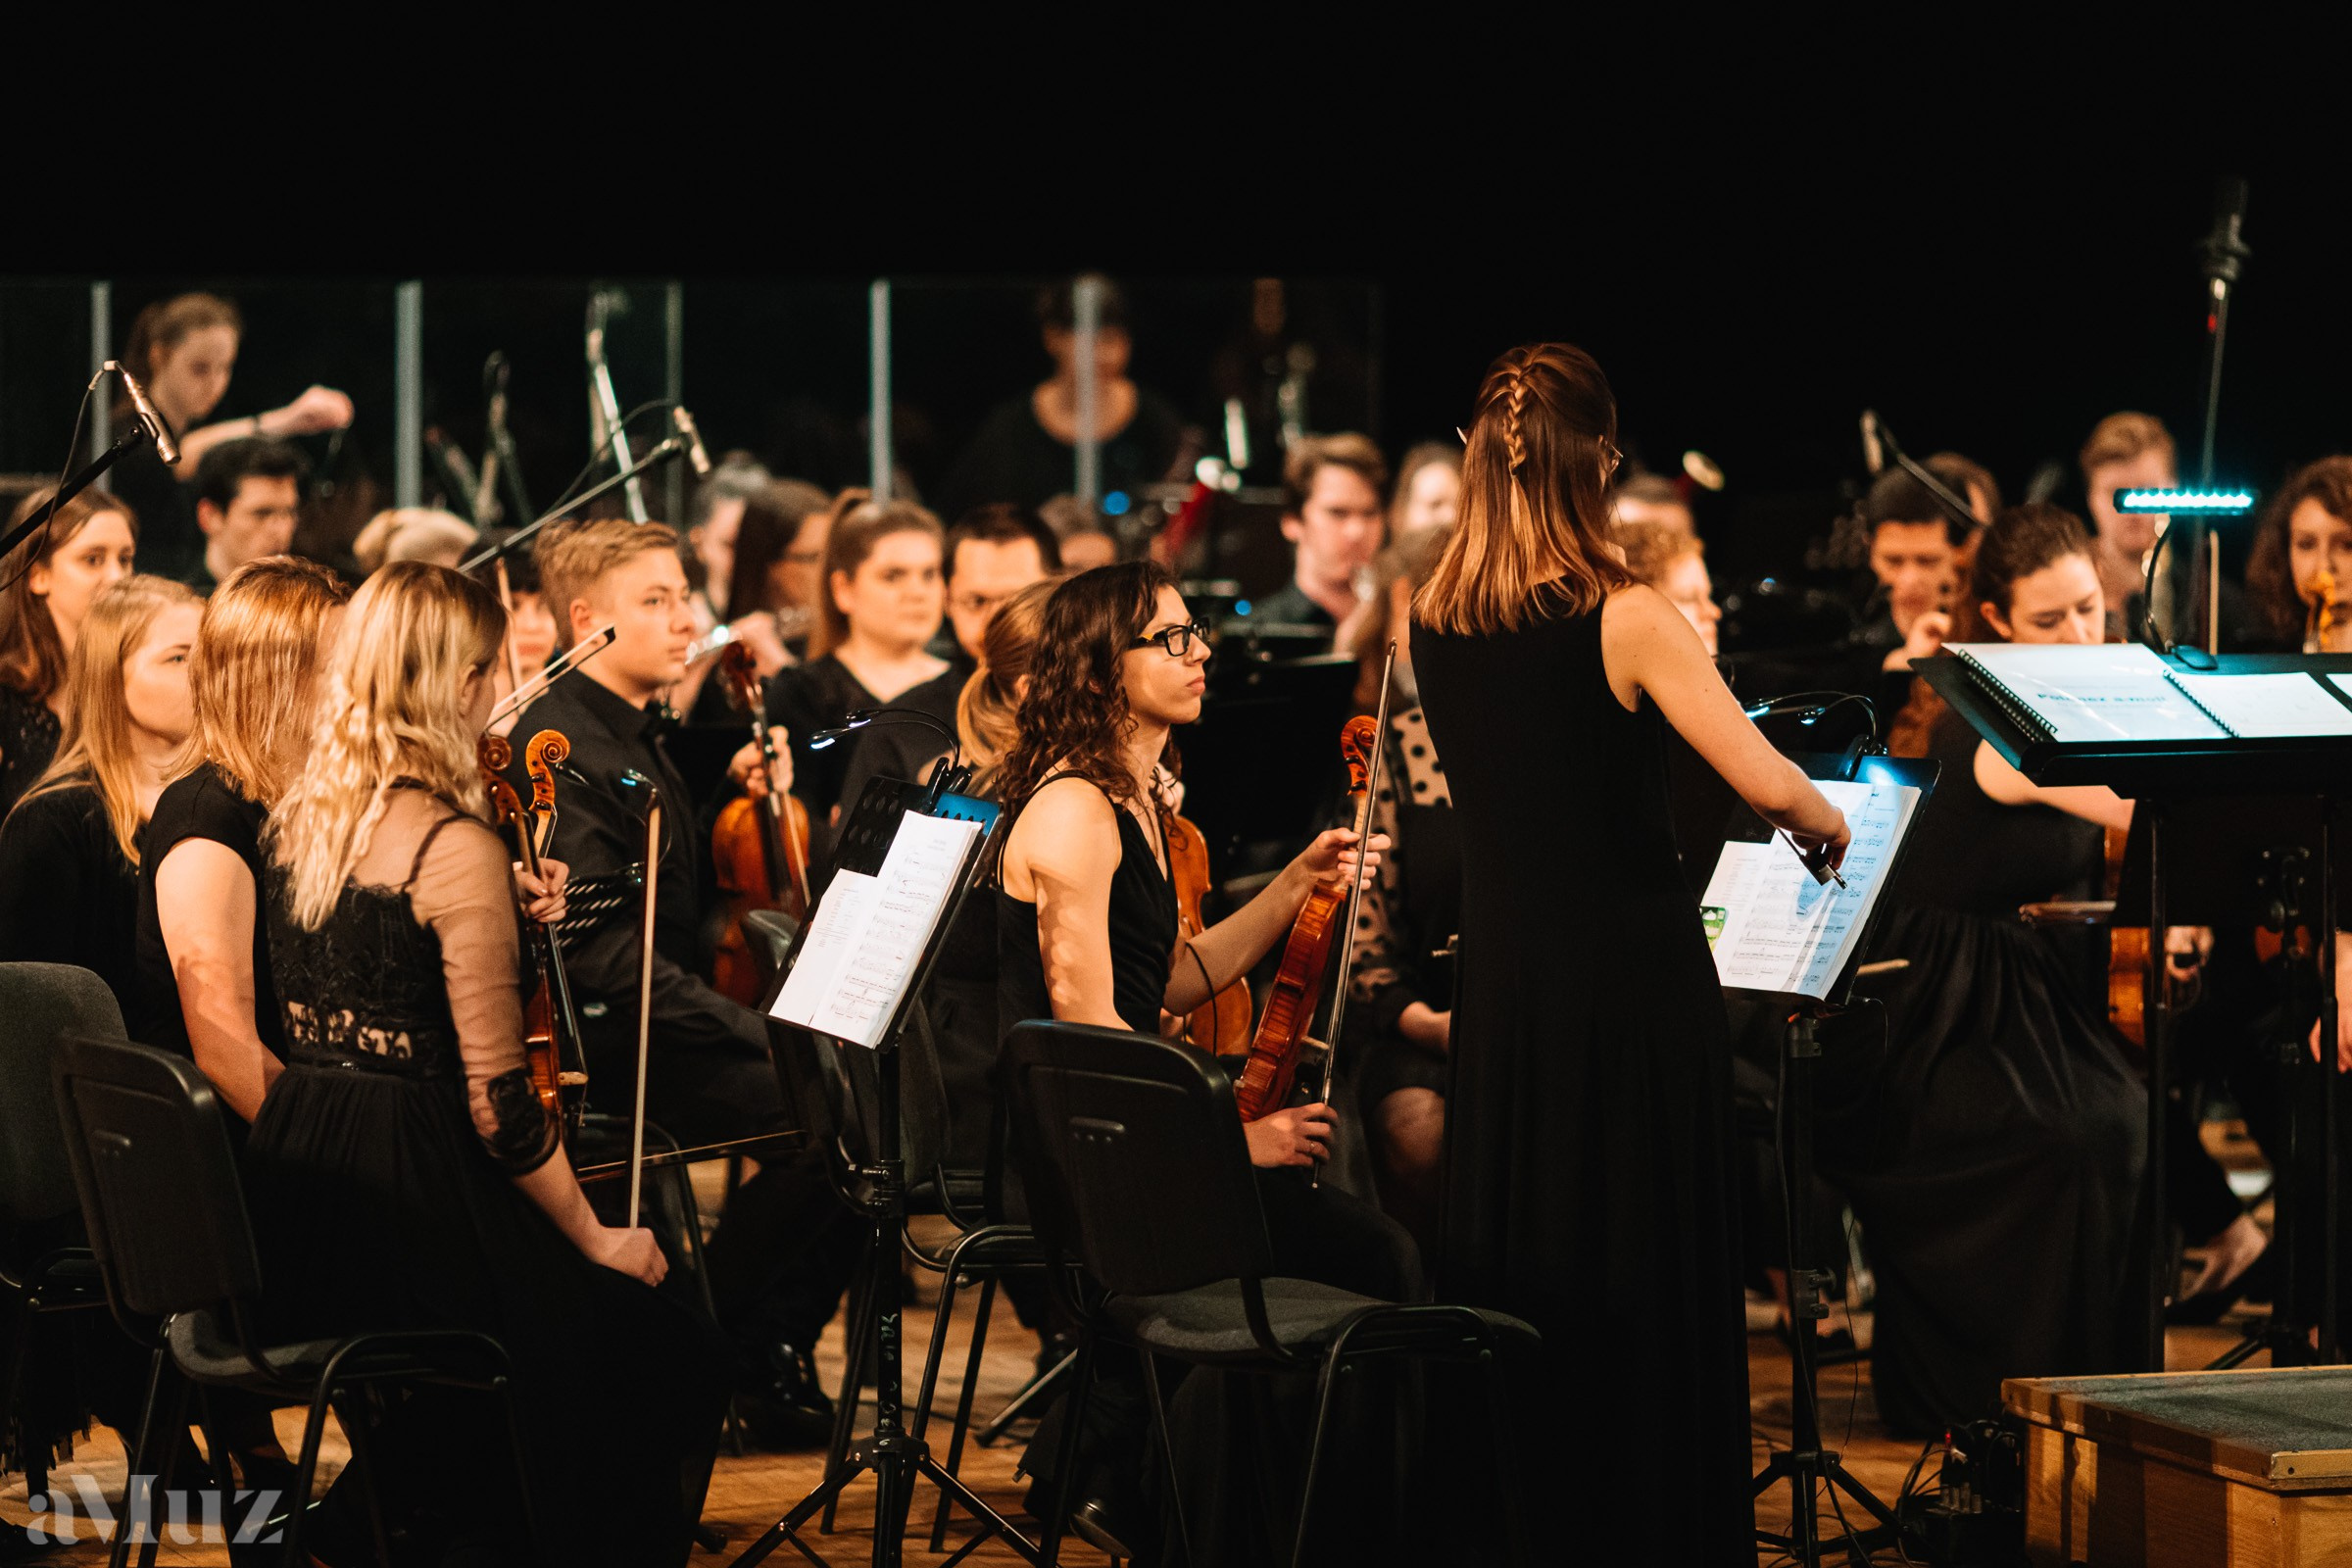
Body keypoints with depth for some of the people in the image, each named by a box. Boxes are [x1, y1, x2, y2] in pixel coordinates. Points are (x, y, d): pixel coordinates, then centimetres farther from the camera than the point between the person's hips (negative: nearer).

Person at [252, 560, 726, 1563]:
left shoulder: (300, 815, 7)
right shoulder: (455, 847, -18)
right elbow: (499, 1100, -18)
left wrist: (504, 919, 13)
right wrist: (595, 1238, -6)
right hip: (415, 1198, -9)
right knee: (664, 1349, 6)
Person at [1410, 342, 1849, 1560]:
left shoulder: (1436, 624, 1)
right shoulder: (1624, 620, -16)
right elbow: (1767, 783, -18)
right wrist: (1826, 822, 2)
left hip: (1503, 993, 5)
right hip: (1633, 980, -5)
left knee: (1515, 1277, 13)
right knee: (1646, 1286, 3)